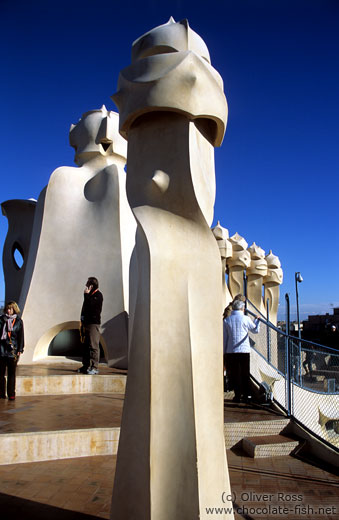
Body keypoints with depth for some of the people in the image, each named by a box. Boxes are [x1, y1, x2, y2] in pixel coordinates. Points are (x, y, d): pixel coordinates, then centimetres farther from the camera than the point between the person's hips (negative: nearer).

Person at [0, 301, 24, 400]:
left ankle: (11, 394, 7)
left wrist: (20, 350, 1)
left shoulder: (19, 321, 6)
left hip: (13, 350, -1)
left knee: (11, 373, 1)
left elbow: (21, 336, 6)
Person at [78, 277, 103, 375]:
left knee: (93, 346, -8)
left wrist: (86, 295, -12)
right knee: (86, 345, 11)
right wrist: (82, 320, 16)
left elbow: (90, 305, -22)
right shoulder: (89, 295, 17)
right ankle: (86, 366, 17)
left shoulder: (98, 295, -8)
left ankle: (94, 367, -6)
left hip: (94, 323, -9)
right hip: (86, 323, 9)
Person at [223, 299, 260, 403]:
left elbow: (224, 338, 4)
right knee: (245, 374, 11)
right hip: (244, 350, 0)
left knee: (234, 374, 7)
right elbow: (255, 330, 12)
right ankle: (246, 395, 15)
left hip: (231, 351, 1)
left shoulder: (226, 320, 1)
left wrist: (224, 352, 11)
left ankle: (237, 395, 9)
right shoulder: (246, 319, -4)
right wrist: (257, 320, 29)